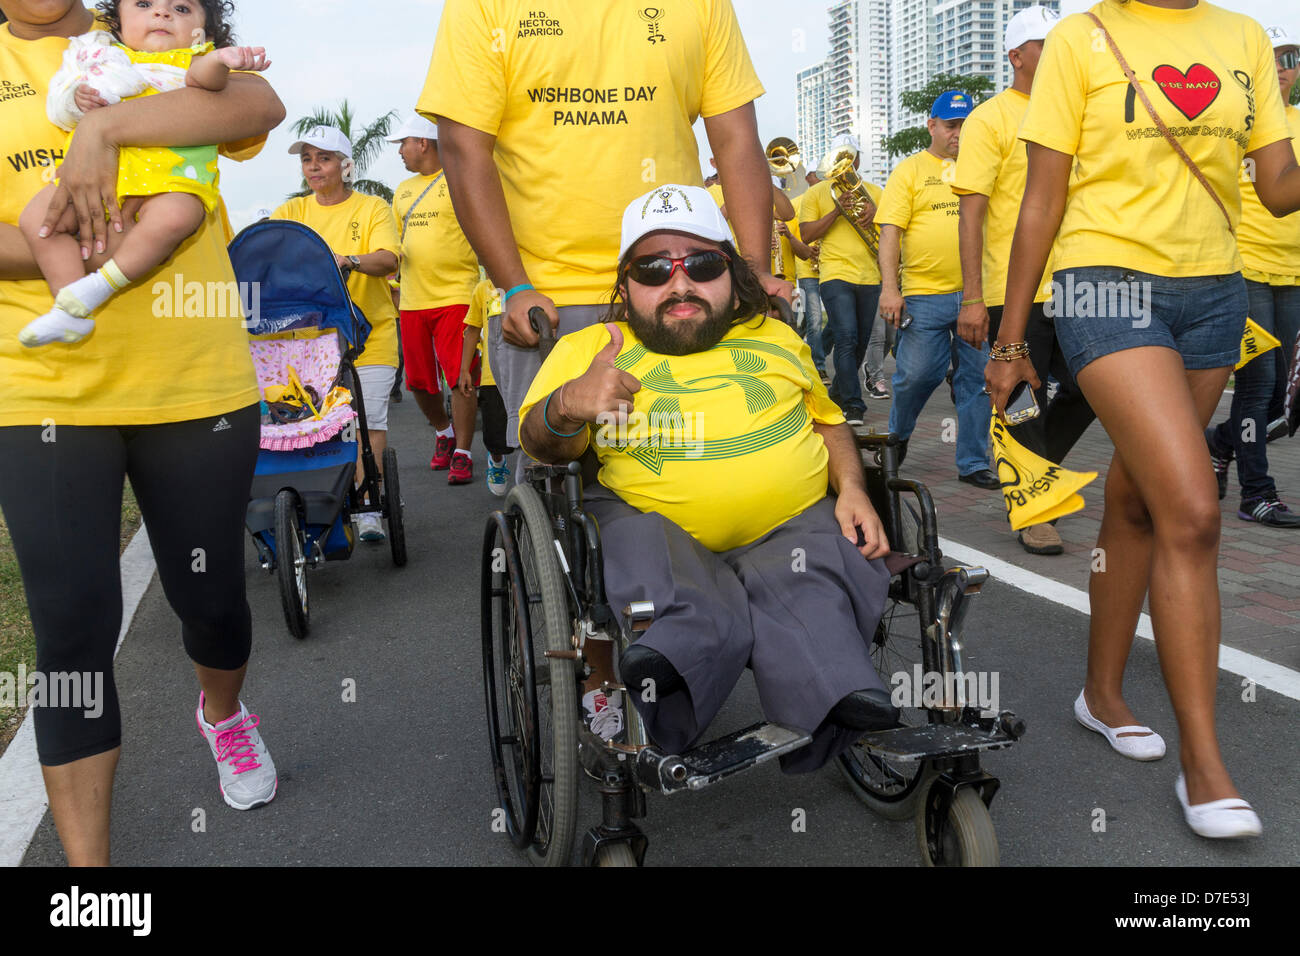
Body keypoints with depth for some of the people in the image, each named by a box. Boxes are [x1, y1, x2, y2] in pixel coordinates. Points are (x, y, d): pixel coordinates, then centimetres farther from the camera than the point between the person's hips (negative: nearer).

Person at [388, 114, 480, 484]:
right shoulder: (403, 190, 19)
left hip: (455, 296, -7)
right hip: (412, 300, 7)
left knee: (460, 377, -8)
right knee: (418, 380, 9)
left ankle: (462, 453, -1)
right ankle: (443, 432, 33)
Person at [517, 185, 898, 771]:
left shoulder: (777, 339, 23)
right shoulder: (589, 349, 12)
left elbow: (827, 418, 31)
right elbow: (542, 446, -1)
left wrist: (852, 489, 9)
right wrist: (566, 407, -27)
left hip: (793, 526, 2)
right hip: (660, 533, -1)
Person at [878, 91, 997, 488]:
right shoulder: (910, 170, 5)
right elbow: (890, 231, -3)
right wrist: (889, 287, -14)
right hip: (924, 294, -3)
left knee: (977, 377, 3)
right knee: (916, 375, -2)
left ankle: (973, 462, 12)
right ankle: (895, 441, 24)